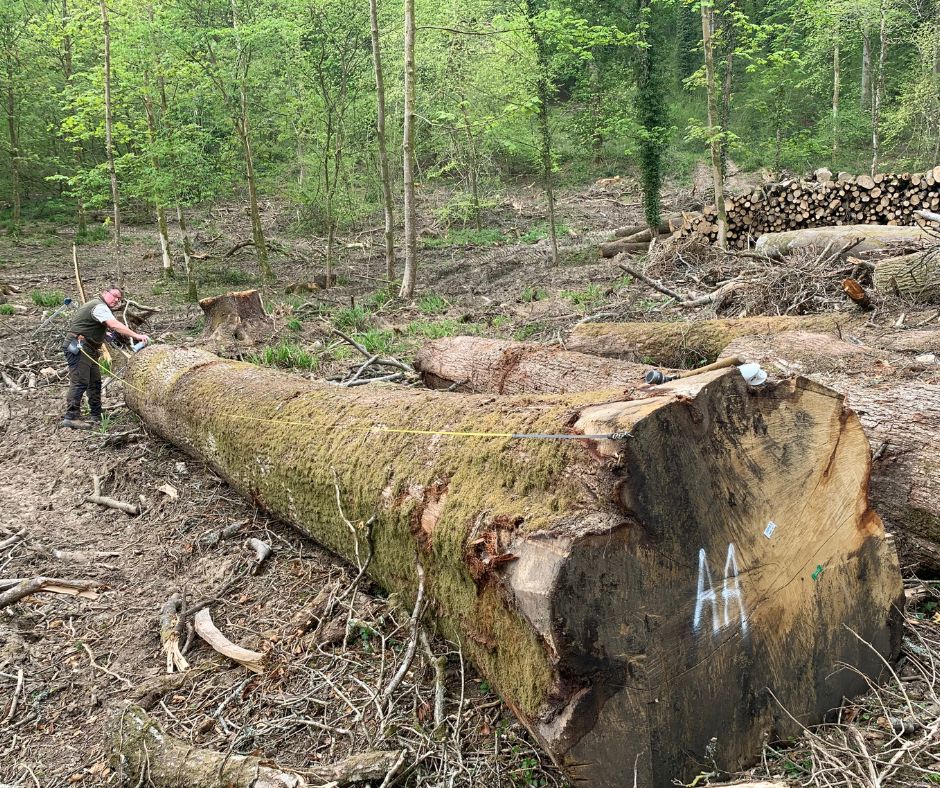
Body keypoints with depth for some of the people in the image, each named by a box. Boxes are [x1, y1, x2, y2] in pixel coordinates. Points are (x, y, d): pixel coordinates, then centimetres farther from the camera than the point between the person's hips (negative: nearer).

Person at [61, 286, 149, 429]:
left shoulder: (98, 306, 21)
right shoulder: (100, 307, -13)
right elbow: (114, 325, -28)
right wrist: (137, 336, -32)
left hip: (89, 350, 11)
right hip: (78, 347, -11)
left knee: (95, 382, 10)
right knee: (80, 382, -16)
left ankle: (96, 417, 14)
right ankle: (71, 417, -19)